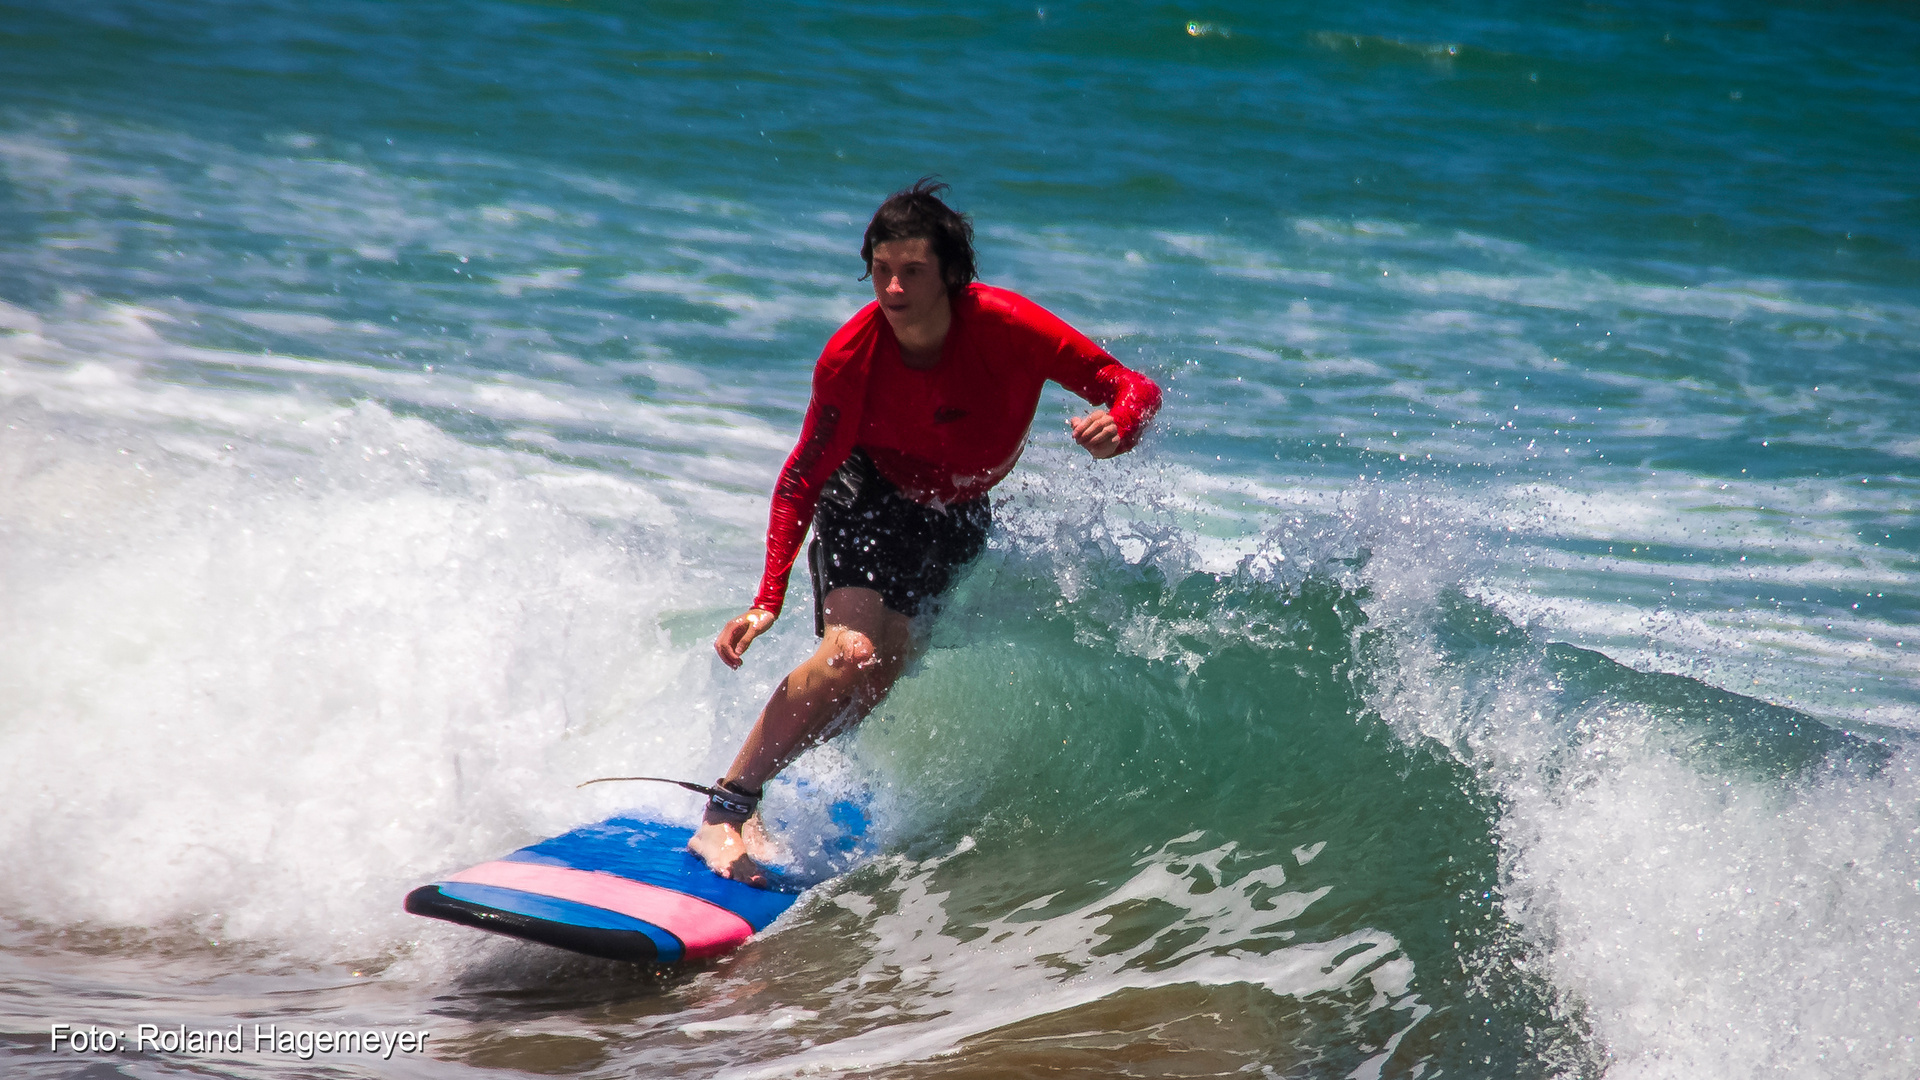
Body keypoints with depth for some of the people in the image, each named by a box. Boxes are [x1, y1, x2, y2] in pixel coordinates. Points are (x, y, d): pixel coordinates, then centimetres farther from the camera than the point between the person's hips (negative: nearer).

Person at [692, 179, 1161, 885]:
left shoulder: (1008, 326, -30)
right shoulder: (850, 357, -28)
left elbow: (1135, 389, -23)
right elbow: (801, 481, -19)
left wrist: (1117, 424, -49)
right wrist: (768, 601, -29)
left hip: (956, 516, 3)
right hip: (869, 496, -3)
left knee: (886, 671, -6)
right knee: (852, 654, -23)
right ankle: (722, 814, -16)